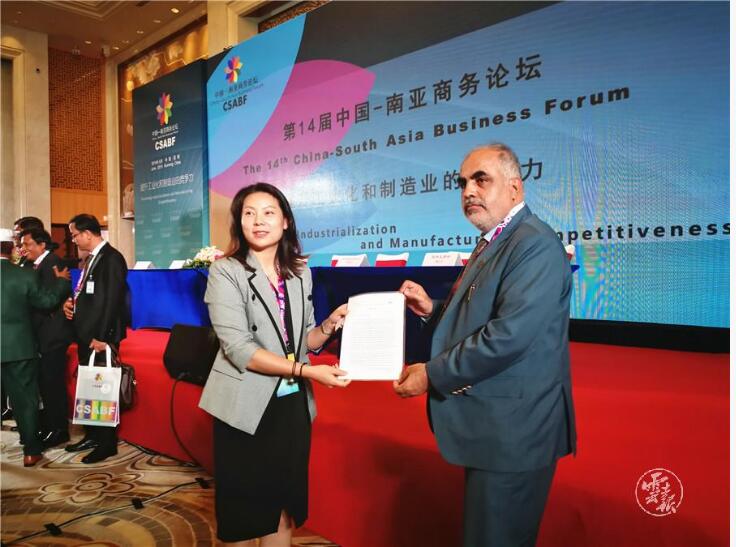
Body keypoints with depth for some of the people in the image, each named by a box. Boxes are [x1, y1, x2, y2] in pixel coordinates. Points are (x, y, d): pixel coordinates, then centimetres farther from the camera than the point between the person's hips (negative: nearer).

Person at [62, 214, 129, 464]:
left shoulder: (112, 258, -14)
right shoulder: (91, 257, 14)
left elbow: (112, 300, -19)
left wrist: (103, 337, -20)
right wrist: (72, 302, 1)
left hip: (101, 337, -9)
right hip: (86, 334, 9)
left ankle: (107, 443, 11)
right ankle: (92, 435, 29)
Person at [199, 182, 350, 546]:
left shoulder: (300, 273, 5)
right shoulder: (226, 271, -10)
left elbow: (303, 340, 9)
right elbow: (238, 348, -19)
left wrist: (330, 324, -11)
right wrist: (305, 371, -24)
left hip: (292, 404, 4)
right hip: (246, 406, -4)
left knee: (282, 502, 15)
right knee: (243, 507, 10)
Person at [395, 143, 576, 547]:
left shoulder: (535, 244, -19)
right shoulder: (490, 244, 12)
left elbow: (510, 334, -28)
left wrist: (432, 374, -20)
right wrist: (432, 310, 1)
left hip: (513, 428, -9)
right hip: (490, 423, 10)